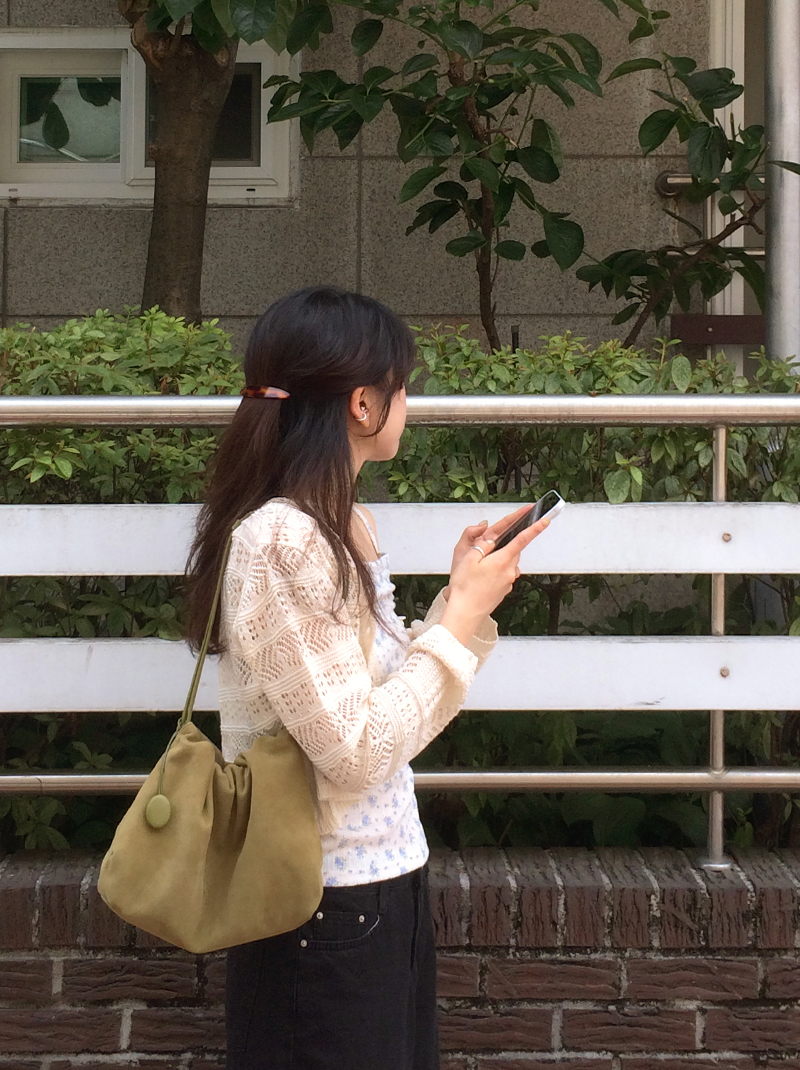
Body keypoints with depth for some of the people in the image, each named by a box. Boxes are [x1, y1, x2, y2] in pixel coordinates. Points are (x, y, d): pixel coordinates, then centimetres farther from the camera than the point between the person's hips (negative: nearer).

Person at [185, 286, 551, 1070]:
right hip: (326, 908, -9)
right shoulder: (280, 541, -21)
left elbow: (393, 711, 8)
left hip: (386, 883, 9)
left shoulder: (348, 527, 7)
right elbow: (356, 753, -23)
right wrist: (464, 616, -15)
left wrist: (462, 596, 3)